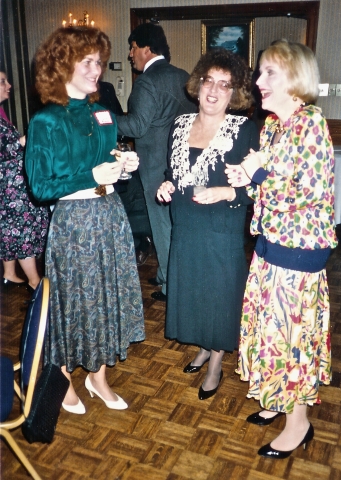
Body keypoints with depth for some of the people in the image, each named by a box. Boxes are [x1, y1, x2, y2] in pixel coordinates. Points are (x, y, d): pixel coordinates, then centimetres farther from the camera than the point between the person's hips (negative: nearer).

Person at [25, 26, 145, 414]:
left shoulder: (102, 113, 8)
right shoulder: (46, 122, -11)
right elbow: (40, 186, -13)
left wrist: (124, 165, -4)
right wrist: (91, 176, -21)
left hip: (110, 215, 6)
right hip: (72, 222, -6)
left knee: (108, 295, 13)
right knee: (72, 298, 7)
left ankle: (98, 376, 32)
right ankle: (64, 380, 31)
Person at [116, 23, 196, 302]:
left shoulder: (147, 82, -17)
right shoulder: (183, 77, 7)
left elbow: (137, 126, -22)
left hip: (158, 165, -8)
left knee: (164, 225, 4)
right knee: (181, 222, 17)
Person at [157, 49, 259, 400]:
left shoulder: (245, 131, -12)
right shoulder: (181, 124, 5)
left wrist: (228, 193, -28)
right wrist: (166, 186, -4)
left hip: (222, 233, -5)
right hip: (184, 230, 6)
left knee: (220, 296, 9)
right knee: (190, 293, 18)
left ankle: (215, 365, 31)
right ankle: (204, 348, 44)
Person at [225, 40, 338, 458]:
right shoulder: (271, 124, 8)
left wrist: (259, 173, -19)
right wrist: (247, 178, -6)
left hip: (299, 246, -8)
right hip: (270, 239, 8)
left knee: (293, 328, 4)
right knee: (270, 324, 18)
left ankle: (298, 422, 24)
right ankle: (279, 399, 38)